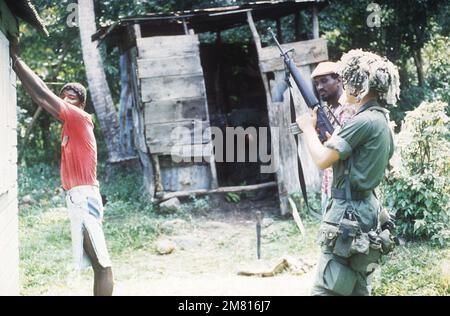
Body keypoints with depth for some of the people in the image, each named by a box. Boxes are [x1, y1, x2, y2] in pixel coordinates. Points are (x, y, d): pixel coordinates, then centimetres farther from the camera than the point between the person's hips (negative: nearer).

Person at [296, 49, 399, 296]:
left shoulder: (364, 121, -18)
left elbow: (322, 160, -18)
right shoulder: (381, 120, 12)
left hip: (348, 216, -10)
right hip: (366, 213, 10)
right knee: (358, 290, 15)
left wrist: (308, 127, -2)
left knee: (325, 289, -8)